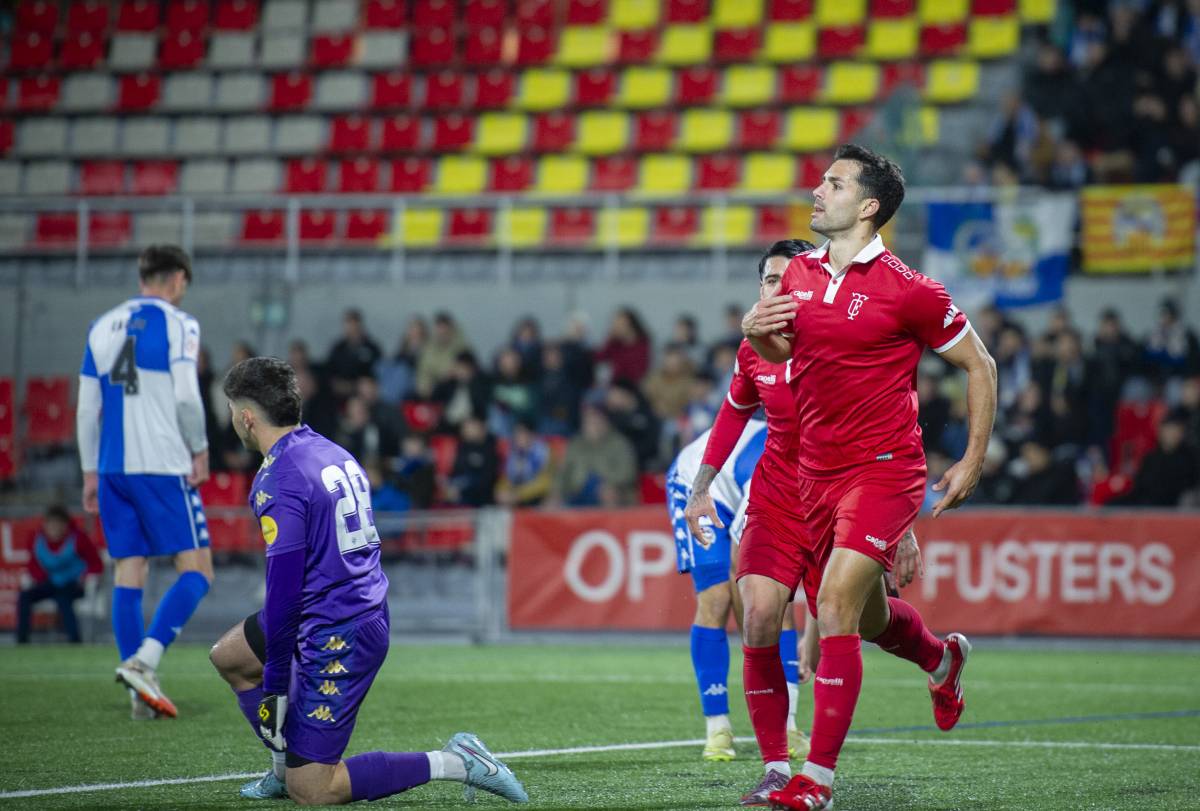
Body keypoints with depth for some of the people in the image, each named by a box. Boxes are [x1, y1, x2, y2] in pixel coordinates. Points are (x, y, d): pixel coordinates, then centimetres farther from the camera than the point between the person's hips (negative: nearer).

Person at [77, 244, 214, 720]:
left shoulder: (102, 327, 14)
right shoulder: (177, 324, -3)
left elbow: (86, 408, 13)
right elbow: (186, 396, -13)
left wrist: (90, 472, 17)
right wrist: (199, 449, 1)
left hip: (112, 467, 6)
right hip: (163, 466, -6)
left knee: (129, 572, 8)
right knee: (196, 570, -1)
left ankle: (140, 694, 5)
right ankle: (143, 661, -19)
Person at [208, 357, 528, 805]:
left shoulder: (278, 481, -18)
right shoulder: (333, 452, 10)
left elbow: (283, 588, -19)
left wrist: (274, 684, -12)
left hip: (336, 636, -10)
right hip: (368, 612, 10)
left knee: (309, 790, -4)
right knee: (229, 655, 25)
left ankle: (451, 764, -8)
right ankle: (286, 764, 26)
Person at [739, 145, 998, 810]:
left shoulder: (907, 290, -10)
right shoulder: (799, 275, 7)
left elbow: (979, 366, -1)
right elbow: (785, 352, 24)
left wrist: (972, 462, -3)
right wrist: (757, 333, -1)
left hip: (883, 471, -7)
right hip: (812, 474, 7)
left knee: (834, 608, -19)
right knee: (864, 618, 17)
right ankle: (942, 660, 52)